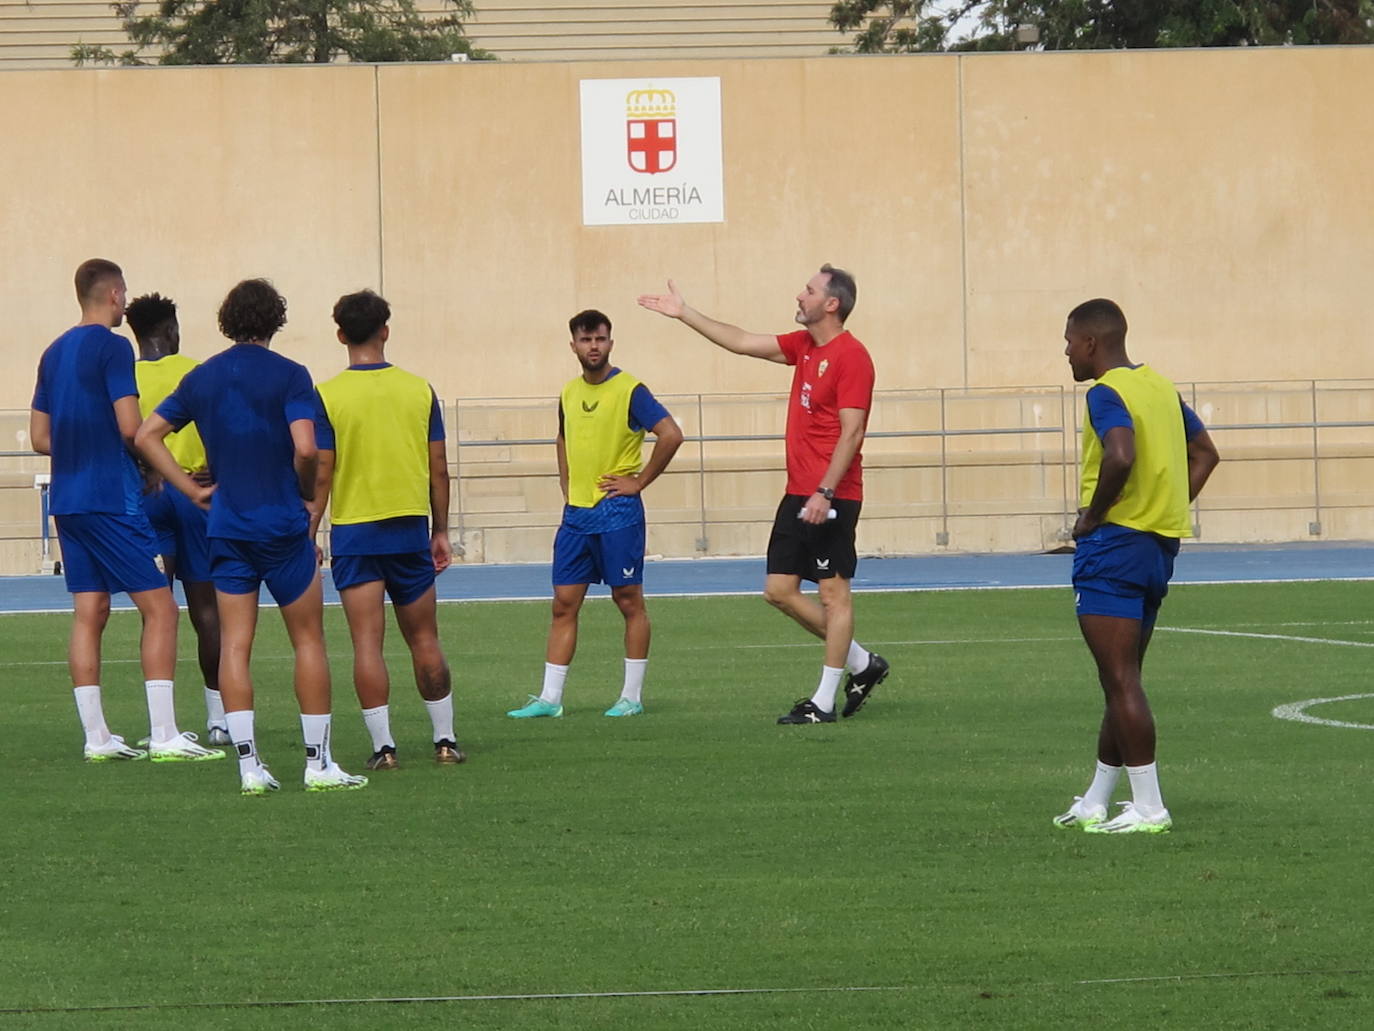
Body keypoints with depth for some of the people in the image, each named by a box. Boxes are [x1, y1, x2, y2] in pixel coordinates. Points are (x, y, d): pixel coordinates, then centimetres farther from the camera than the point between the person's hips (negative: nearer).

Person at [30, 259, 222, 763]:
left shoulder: (54, 353, 14)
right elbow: (130, 427, -16)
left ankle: (96, 738, 7)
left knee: (89, 613, 8)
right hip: (112, 498, -8)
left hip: (67, 501, 8)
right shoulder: (112, 348, -10)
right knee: (159, 607, -4)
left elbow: (39, 437, 17)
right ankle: (164, 737, -9)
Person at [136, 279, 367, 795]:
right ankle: (318, 762, 5)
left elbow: (146, 436, 9)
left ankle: (248, 766, -2)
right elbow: (305, 448, -19)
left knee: (234, 645, 3)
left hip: (226, 526, 4)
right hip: (283, 524, -4)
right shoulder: (288, 375, -8)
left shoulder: (201, 379, 7)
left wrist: (192, 489, 9)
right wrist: (308, 492, 1)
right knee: (308, 640, 6)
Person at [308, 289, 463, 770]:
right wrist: (440, 532, 14)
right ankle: (445, 739, 17)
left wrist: (309, 533, -1)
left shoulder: (326, 396, -7)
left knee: (367, 643, -1)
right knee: (424, 639, 12)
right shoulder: (419, 390, 2)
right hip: (410, 527, 2)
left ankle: (383, 745, -5)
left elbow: (321, 474, -8)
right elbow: (439, 470, 5)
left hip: (354, 532, -2)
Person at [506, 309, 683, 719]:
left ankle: (632, 697, 8)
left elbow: (671, 434, -17)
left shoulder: (629, 390, -9)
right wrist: (567, 486, 15)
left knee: (629, 600, 1)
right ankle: (550, 697, 6)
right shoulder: (569, 393, 12)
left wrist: (639, 481, -13)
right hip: (576, 513, 6)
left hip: (617, 512, -6)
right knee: (564, 604, 4)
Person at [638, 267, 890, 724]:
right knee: (779, 589, 8)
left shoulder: (851, 356, -12)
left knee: (833, 592, -3)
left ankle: (824, 702, 1)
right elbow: (741, 342, 23)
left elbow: (851, 432, -17)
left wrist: (825, 493, -22)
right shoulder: (803, 347, 14)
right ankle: (862, 663, 21)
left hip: (831, 498, -9)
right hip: (799, 494, 9)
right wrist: (684, 313, 24)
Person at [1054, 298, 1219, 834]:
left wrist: (1092, 516, -17)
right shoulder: (1160, 387, 14)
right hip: (1160, 544, 9)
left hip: (1114, 543, -9)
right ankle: (1095, 804, 23)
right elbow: (1205, 454, 21)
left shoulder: (1106, 394, -13)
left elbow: (1121, 455, -31)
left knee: (1121, 681, -6)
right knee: (1123, 680, 15)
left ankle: (1148, 807, -7)